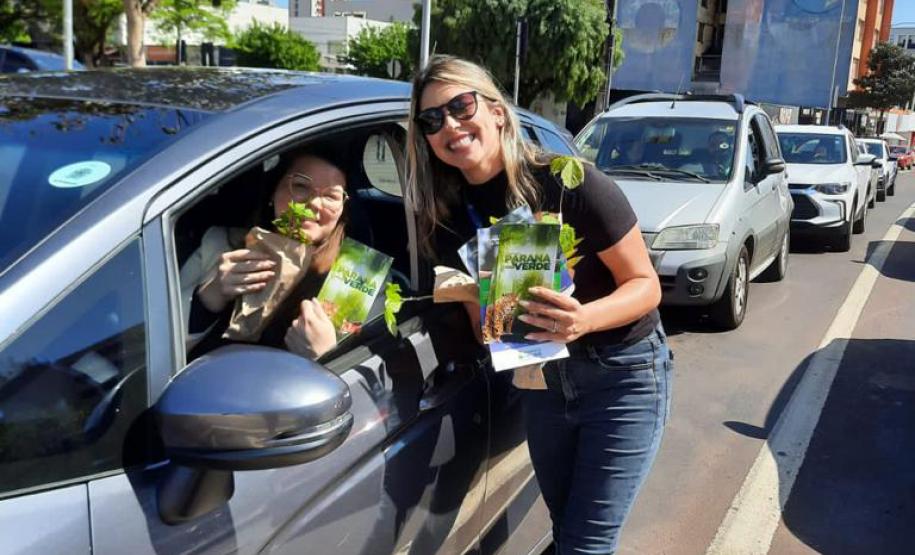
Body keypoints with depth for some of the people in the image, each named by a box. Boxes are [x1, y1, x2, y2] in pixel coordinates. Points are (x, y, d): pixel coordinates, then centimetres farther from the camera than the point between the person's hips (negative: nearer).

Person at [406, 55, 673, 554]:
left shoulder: (569, 182, -22)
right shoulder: (448, 215, -7)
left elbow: (645, 285, -16)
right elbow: (484, 324, 2)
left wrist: (585, 320, -34)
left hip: (623, 374, -5)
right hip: (542, 377, 5)